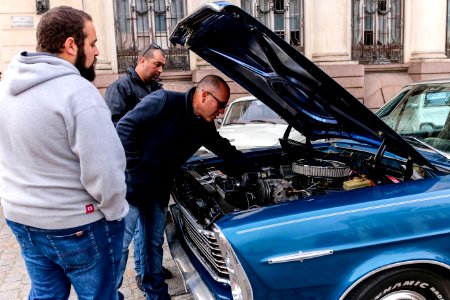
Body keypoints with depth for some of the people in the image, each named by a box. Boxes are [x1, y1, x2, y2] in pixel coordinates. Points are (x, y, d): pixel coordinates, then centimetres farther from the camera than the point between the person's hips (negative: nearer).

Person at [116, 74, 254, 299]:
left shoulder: (204, 126, 3)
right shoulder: (165, 101, -20)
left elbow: (226, 150, 15)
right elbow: (126, 126, -21)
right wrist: (131, 166, -21)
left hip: (158, 188, 7)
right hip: (131, 181, -7)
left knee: (154, 242, 15)